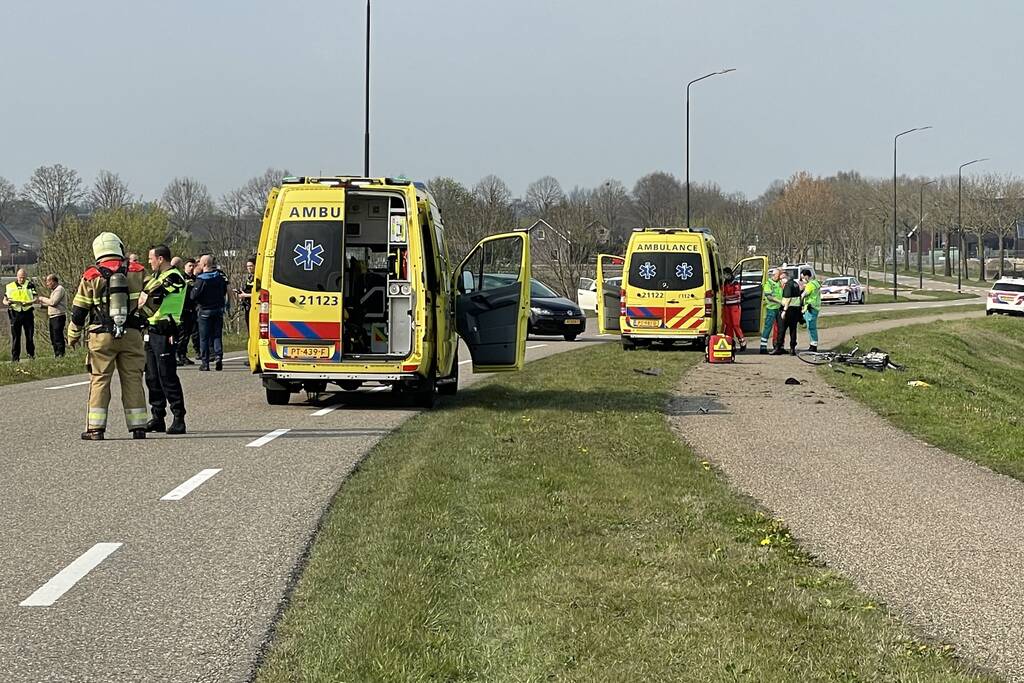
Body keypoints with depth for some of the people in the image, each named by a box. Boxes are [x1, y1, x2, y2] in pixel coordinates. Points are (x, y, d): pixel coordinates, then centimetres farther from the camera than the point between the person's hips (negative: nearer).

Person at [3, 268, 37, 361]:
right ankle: (15, 358, 6)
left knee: (30, 336, 5)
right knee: (15, 337, 2)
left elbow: (35, 299, -5)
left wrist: (27, 303, -24)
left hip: (27, 313, -1)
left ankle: (31, 355, 17)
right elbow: (4, 300, 10)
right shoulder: (10, 286, 8)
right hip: (15, 314, 1)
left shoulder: (30, 285, 3)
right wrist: (7, 303, -14)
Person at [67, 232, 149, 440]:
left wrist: (73, 336, 17)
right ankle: (138, 426, 5)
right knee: (133, 379, 6)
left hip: (102, 336, -1)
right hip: (132, 334, 1)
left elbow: (79, 310, 5)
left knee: (99, 380, 3)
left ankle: (95, 428, 0)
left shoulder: (91, 276, 0)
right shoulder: (137, 272, 2)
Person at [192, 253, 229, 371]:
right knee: (217, 335, 10)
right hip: (218, 309, 4)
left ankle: (205, 363, 4)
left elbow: (193, 296, -14)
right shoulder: (220, 277, 2)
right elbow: (224, 292, 13)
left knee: (204, 337, 3)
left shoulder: (201, 279, -15)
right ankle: (218, 356, -9)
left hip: (205, 310, -4)